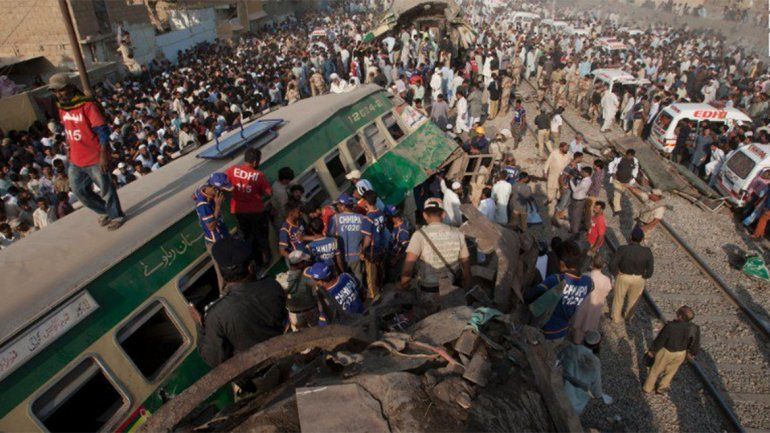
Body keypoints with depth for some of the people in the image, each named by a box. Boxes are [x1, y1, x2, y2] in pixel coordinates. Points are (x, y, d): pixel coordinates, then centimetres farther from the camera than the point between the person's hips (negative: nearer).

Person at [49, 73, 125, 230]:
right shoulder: (62, 107, 8)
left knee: (106, 189, 5)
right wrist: (70, 150, 19)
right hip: (76, 160, 8)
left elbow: (102, 131, -17)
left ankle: (117, 216, 23)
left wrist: (103, 155, -20)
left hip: (95, 158, -8)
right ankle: (104, 211, 35)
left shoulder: (87, 105, -15)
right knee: (80, 190, 16)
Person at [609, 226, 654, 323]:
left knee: (619, 297, 25)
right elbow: (650, 269, -18)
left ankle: (616, 317, 44)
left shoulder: (623, 249, -27)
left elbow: (612, 265, -26)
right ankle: (627, 315, 53)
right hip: (639, 279, 2)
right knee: (633, 298, 29)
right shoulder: (647, 252, -22)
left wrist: (616, 273, -7)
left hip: (623, 277, -1)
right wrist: (644, 277, 2)